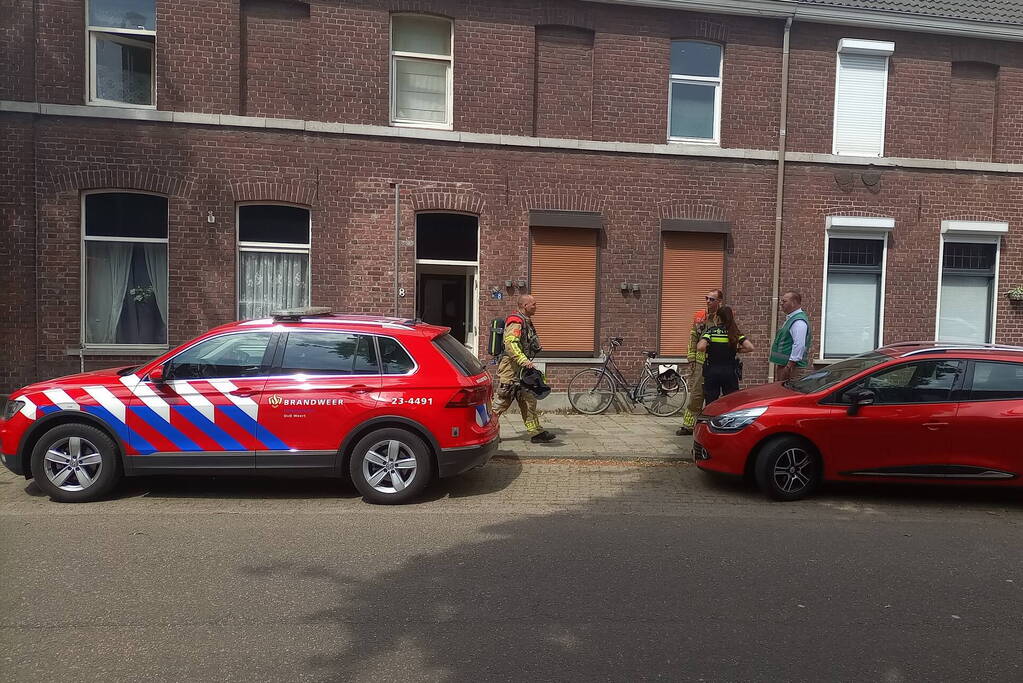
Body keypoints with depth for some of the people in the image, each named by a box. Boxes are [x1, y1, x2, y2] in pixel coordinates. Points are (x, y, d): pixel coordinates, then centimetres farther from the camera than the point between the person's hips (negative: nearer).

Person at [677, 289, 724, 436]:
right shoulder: (698, 316, 8)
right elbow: (693, 339, 11)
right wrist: (691, 359, 8)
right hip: (700, 362, 3)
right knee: (696, 394, 6)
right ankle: (689, 424, 14)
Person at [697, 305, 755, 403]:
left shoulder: (711, 331, -6)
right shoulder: (735, 332, 1)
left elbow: (700, 347, -20)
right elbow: (750, 347, -9)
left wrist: (708, 348, 2)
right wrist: (737, 350, 7)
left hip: (712, 373, -1)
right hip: (730, 373, 1)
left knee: (711, 404, 7)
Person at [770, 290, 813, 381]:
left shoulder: (799, 321, -17)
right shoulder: (790, 318, 18)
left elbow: (799, 345, -24)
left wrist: (789, 366, -25)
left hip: (792, 367, -11)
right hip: (782, 364, 11)